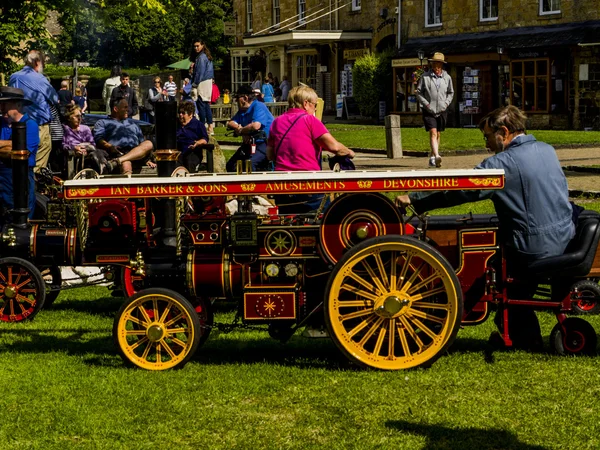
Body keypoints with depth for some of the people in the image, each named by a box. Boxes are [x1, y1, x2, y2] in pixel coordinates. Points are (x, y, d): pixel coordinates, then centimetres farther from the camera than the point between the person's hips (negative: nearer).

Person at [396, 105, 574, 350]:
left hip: (534, 251, -7)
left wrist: (413, 199, -6)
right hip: (567, 238, 7)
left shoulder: (503, 163, -14)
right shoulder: (547, 150, 7)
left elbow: (458, 191, -14)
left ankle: (525, 335, 20)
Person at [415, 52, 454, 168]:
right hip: (429, 110, -4)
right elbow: (418, 92, 2)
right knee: (433, 133, -17)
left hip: (442, 111, 4)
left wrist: (446, 103, 2)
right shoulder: (425, 77, -3)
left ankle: (432, 158, 23)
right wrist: (426, 103, -9)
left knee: (438, 135, 10)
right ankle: (437, 156, -30)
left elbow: (451, 93, 18)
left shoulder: (447, 78, 6)